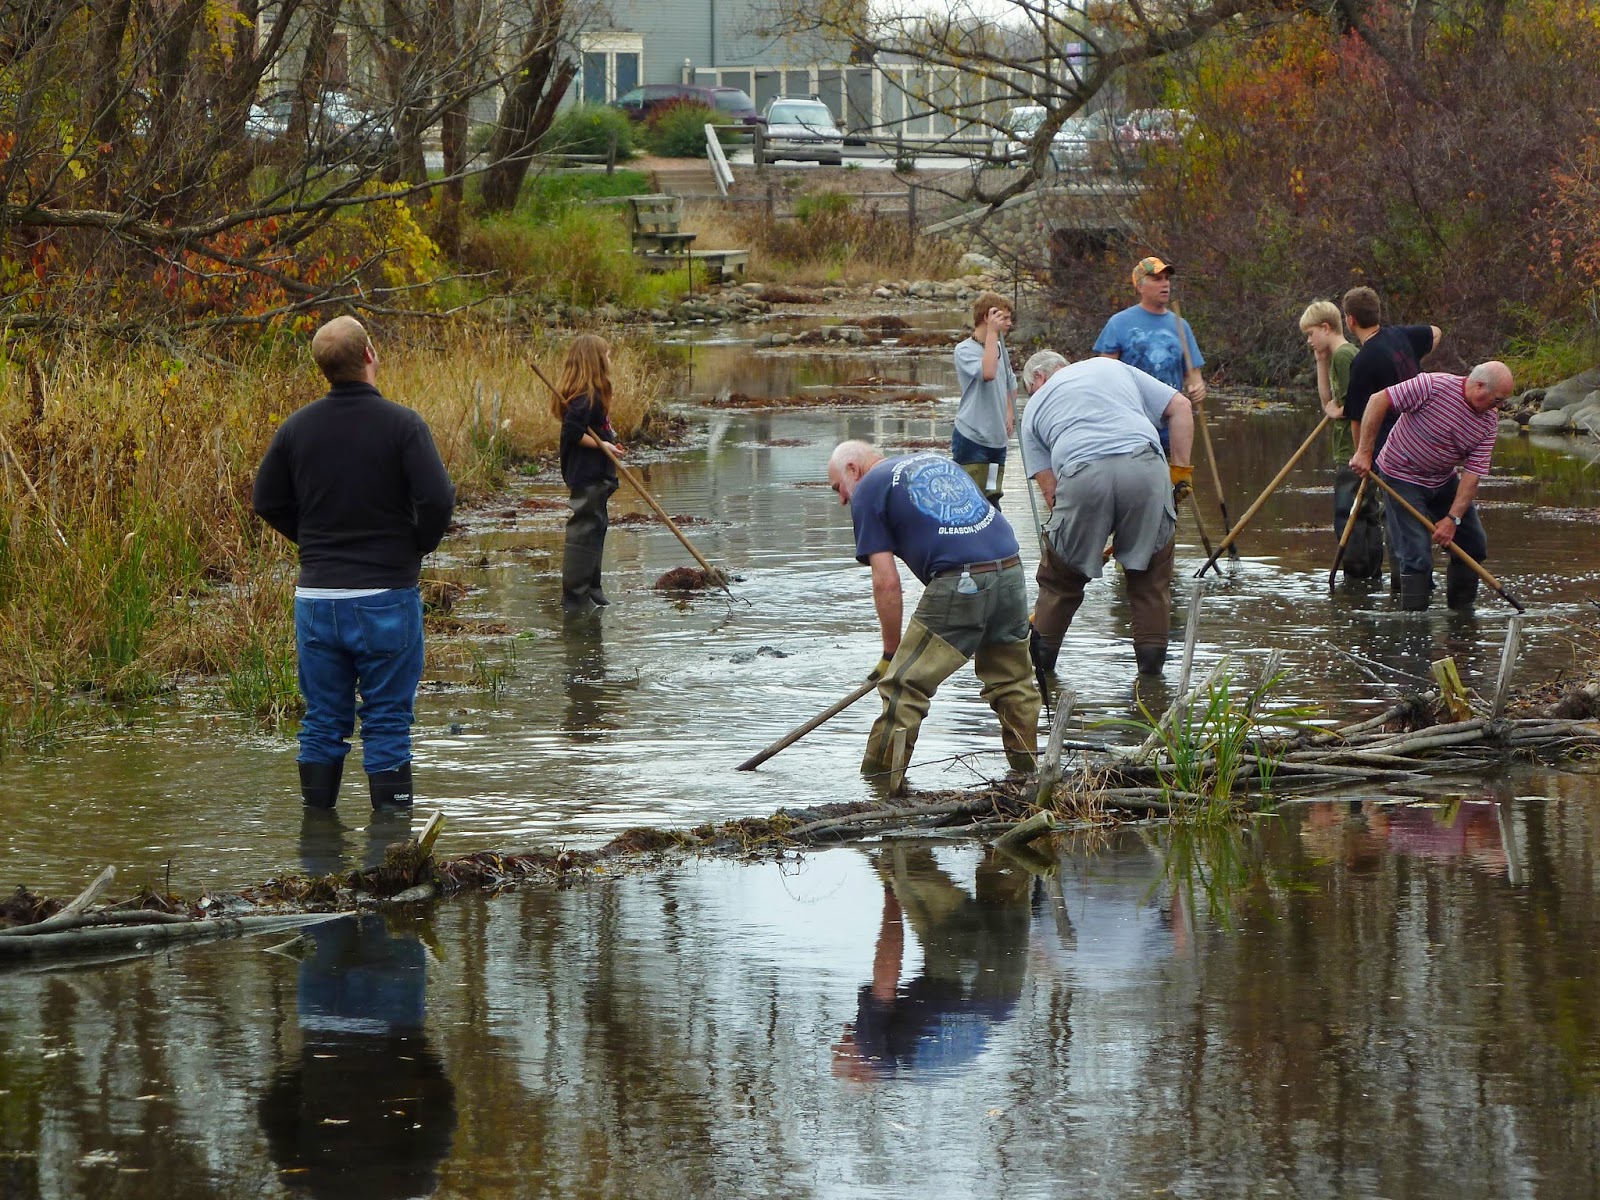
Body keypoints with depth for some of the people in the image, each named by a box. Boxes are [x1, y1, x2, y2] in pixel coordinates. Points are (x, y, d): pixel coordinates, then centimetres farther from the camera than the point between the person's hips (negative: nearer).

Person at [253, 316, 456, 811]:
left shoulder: (297, 427, 2)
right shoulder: (400, 423, -11)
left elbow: (267, 502, 10)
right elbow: (437, 498, -17)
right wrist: (418, 547, 1)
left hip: (316, 596, 4)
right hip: (385, 594, -4)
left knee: (322, 719, 12)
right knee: (387, 720, 3)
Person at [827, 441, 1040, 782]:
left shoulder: (868, 490, 8)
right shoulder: (938, 461, 28)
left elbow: (886, 582, 1)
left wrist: (891, 651, 9)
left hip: (959, 584, -7)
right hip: (1012, 571, 7)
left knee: (904, 686, 1)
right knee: (1013, 681, 22)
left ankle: (878, 780, 2)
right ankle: (1027, 772, 26)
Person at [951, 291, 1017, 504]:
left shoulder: (1000, 349, 14)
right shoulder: (965, 349, -10)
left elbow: (1010, 384, 31)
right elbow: (987, 372, -30)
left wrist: (1009, 413, 12)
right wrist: (992, 332, -23)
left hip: (997, 439, 8)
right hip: (971, 438, -8)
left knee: (992, 500, 10)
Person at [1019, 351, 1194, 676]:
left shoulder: (1035, 407, 27)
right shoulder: (1113, 368, 31)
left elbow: (1050, 487, 19)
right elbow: (1180, 407, 21)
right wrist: (1181, 471, 20)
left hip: (1082, 475, -1)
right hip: (1145, 464, 1)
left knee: (1061, 571, 19)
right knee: (1152, 566, 18)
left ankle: (1041, 654, 27)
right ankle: (1152, 656, 18)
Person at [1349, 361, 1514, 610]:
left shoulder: (1488, 422, -9)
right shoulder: (1433, 386, -26)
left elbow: (1473, 473, -13)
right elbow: (1379, 401, -23)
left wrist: (1453, 519, -21)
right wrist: (1364, 452, -23)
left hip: (1444, 480, 7)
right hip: (1402, 476, -7)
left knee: (1474, 544, 9)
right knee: (1417, 554, -14)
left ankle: (1462, 609, 25)